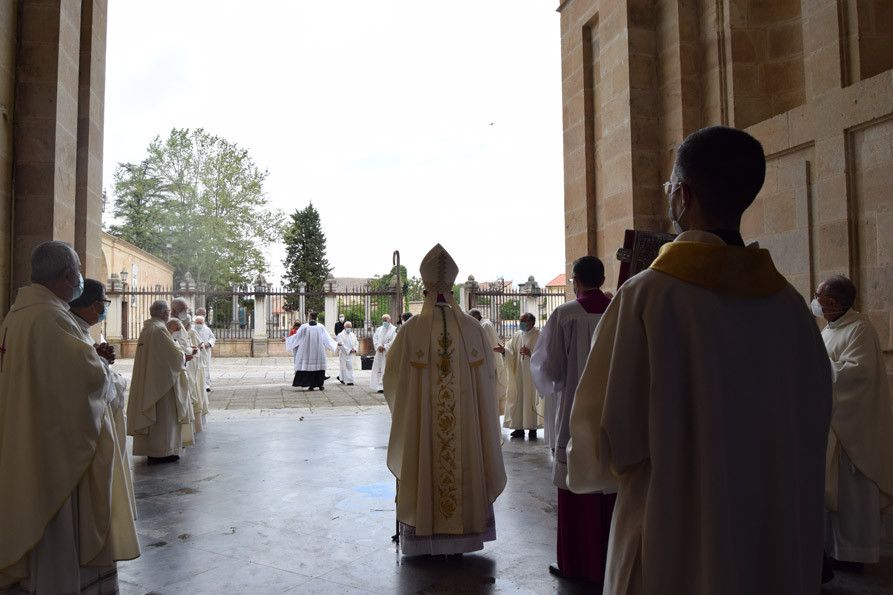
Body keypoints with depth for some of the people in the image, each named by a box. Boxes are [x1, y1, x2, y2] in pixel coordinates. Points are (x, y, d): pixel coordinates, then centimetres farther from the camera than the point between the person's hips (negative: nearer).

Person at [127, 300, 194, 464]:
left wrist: (181, 355, 14)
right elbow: (175, 355, -18)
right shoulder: (160, 329, -19)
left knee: (151, 416, 16)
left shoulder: (146, 329, 10)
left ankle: (148, 449, 25)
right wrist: (184, 357, 3)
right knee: (163, 415, 0)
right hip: (162, 380, -9)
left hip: (146, 380, 9)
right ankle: (161, 452, 6)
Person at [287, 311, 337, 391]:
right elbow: (327, 337, 1)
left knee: (308, 366, 4)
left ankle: (311, 385, 1)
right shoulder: (321, 327, -3)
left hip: (307, 351, -1)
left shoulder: (304, 327, -6)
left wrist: (286, 339, 13)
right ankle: (320, 385, 8)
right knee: (319, 366, 8)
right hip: (318, 351, 1)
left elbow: (297, 336, -1)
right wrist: (335, 344, 14)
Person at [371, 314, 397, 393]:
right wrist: (378, 346, -10)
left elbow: (393, 341, -9)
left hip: (388, 353, -5)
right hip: (379, 353, 5)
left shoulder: (394, 329, 0)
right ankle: (380, 386, 4)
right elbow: (375, 338, 8)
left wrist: (384, 347, -14)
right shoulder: (379, 329, 17)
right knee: (378, 369, 1)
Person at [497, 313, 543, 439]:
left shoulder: (538, 335, -4)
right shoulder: (517, 336, 12)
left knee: (531, 399, -2)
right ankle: (519, 428, 12)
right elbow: (511, 351, 7)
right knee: (518, 399, 5)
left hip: (532, 373, -5)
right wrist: (504, 350, -13)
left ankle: (533, 428, 6)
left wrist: (530, 353, -25)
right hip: (518, 374, 5)